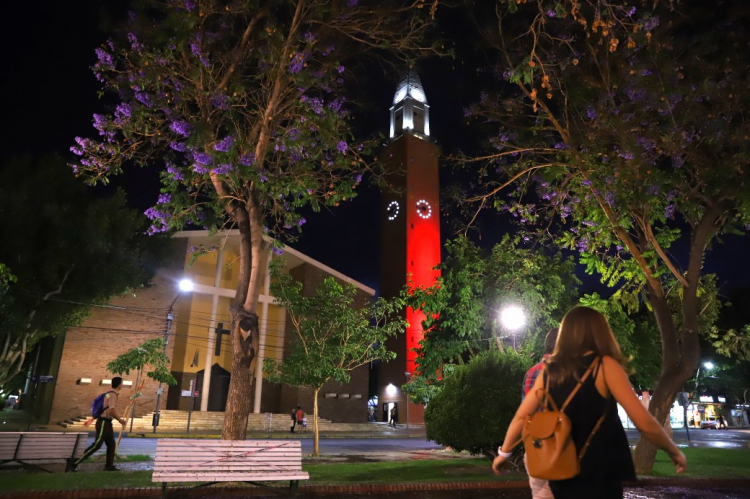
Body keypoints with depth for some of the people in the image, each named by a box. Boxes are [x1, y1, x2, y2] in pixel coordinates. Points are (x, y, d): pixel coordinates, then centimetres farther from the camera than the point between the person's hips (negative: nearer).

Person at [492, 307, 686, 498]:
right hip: (599, 474, -4)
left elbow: (521, 417, 4)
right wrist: (674, 452, 5)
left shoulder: (550, 370, 3)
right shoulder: (604, 365, -10)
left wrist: (504, 452, 17)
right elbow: (645, 423, -12)